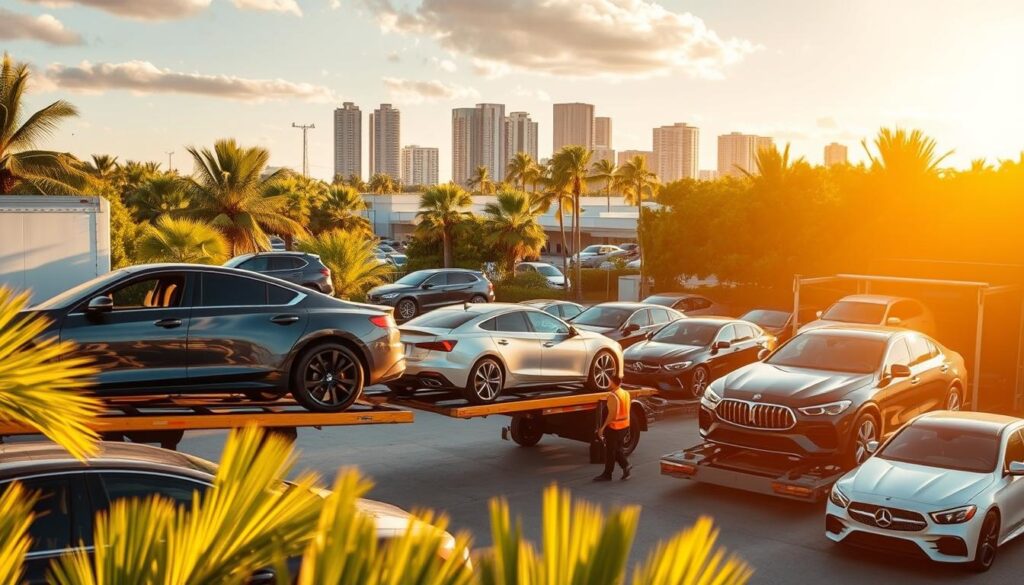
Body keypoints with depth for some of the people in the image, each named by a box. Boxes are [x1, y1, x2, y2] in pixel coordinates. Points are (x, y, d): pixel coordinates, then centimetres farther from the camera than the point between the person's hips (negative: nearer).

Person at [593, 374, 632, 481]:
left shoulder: (612, 396, -20)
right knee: (618, 449, 20)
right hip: (625, 425, 8)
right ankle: (626, 465, 6)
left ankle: (607, 474, 10)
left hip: (614, 427, -8)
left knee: (610, 451, 3)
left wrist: (603, 428, -19)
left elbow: (612, 413, -22)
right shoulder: (626, 393, 6)